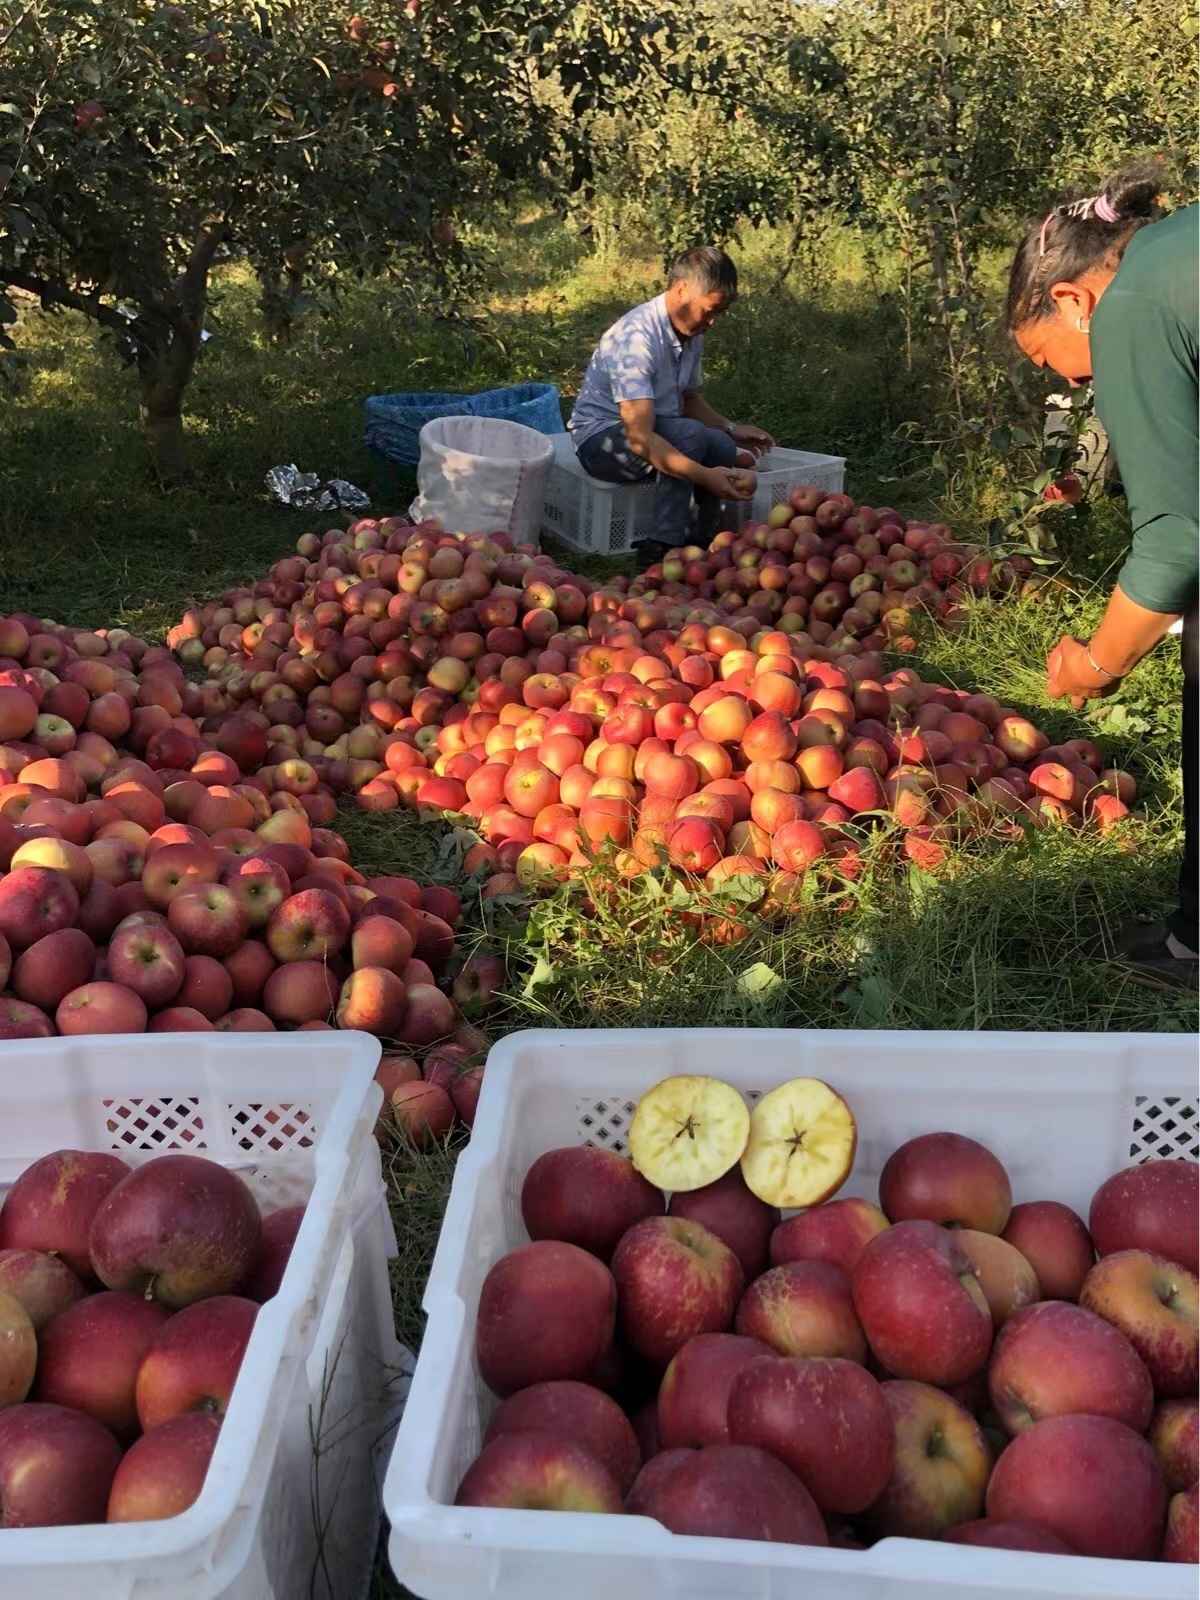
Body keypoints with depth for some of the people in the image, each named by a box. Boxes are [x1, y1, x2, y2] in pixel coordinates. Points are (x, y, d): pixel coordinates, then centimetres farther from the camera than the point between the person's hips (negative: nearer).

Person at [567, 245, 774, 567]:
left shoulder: (692, 333, -1)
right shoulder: (637, 337, -27)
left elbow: (690, 399, 18)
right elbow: (640, 437, -35)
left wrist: (731, 430, 0)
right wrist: (706, 476, -41)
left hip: (655, 430, 8)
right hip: (600, 439, -8)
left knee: (721, 446, -17)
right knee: (690, 435, -30)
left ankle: (699, 542, -3)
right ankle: (662, 547, -26)